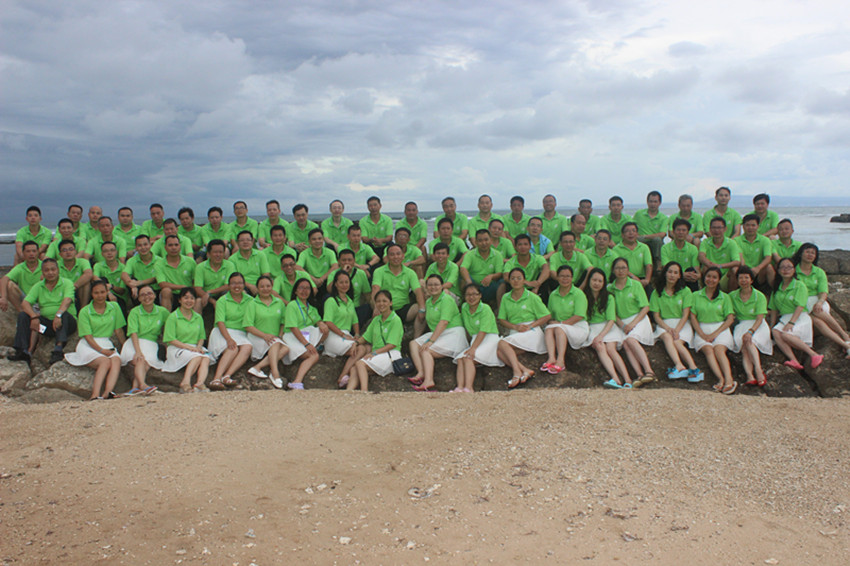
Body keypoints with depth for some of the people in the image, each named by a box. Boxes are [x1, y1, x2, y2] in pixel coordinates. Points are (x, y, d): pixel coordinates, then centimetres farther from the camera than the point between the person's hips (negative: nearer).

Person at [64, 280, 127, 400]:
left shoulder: (114, 307, 10)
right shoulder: (85, 311, 0)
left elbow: (119, 331, 14)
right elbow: (88, 336, -6)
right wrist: (101, 350, -17)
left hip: (107, 344, 3)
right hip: (88, 346, -3)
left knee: (116, 361, -32)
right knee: (105, 362, -34)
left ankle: (107, 392, -53)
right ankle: (95, 394, -48)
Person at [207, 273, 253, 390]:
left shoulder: (249, 300, 14)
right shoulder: (222, 301, 3)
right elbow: (220, 322, -8)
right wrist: (229, 339, -24)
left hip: (241, 334, 3)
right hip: (223, 332, -3)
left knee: (248, 347, -31)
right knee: (233, 349, -34)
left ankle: (227, 376, -43)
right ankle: (217, 378, -45)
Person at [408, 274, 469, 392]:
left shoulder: (447, 300, -10)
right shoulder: (428, 302, 17)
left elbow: (444, 322, -20)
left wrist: (431, 341, -26)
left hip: (453, 333, -8)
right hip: (437, 334, 8)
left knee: (426, 350, -26)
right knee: (414, 343, -11)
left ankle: (428, 381, -41)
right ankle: (421, 373, -31)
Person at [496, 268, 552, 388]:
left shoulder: (532, 297, 3)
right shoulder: (505, 298, 14)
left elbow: (547, 316, 2)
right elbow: (502, 319, 12)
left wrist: (529, 326, -10)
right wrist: (515, 326, -8)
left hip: (531, 332, -5)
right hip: (514, 332, 5)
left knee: (502, 343, -30)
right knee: (500, 353, -27)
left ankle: (517, 373, -40)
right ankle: (525, 370, -40)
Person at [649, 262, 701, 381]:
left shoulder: (685, 291, 8)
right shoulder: (657, 293, 9)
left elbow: (686, 315, -1)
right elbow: (656, 316, 3)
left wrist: (676, 330, -17)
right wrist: (668, 328, -16)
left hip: (682, 324, 0)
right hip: (664, 324, 1)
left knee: (676, 342, -32)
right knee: (667, 337, -34)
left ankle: (694, 369, -44)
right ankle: (680, 366, -52)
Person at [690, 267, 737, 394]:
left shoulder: (724, 297, 15)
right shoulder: (696, 296, 14)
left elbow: (730, 319, 5)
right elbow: (693, 317, 7)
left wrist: (715, 334, -9)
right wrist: (702, 334, -9)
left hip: (721, 328, 0)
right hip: (702, 329, 0)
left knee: (719, 350, -31)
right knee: (708, 350, -30)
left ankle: (728, 379, -50)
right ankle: (721, 378, -49)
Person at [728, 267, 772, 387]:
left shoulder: (760, 296, 0)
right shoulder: (732, 296, 10)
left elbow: (760, 318, -8)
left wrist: (750, 331, -25)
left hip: (758, 326, -2)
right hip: (741, 325, 2)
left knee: (749, 341, -35)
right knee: (744, 346, -30)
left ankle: (758, 370, -44)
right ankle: (750, 376, -47)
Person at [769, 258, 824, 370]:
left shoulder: (799, 285, -1)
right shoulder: (777, 288, 16)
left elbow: (800, 306, -12)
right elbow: (774, 309, 18)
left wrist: (791, 322, -23)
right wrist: (772, 325, 9)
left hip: (800, 318, -5)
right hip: (784, 319, 5)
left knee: (785, 334, -33)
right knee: (775, 332, -29)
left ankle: (814, 355, -23)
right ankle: (794, 360, -40)